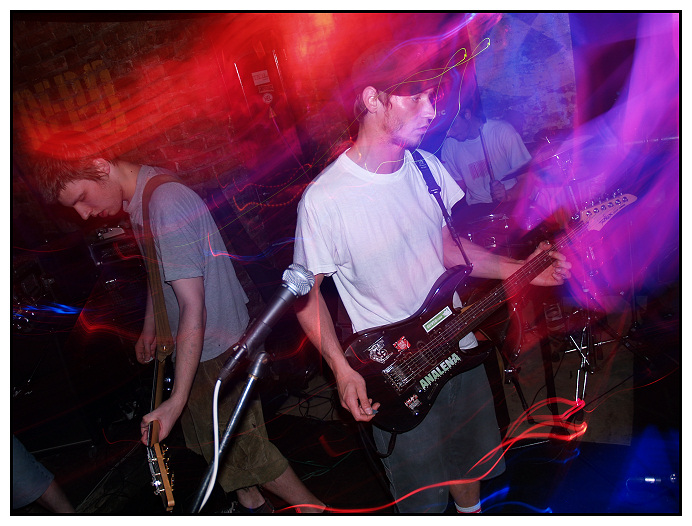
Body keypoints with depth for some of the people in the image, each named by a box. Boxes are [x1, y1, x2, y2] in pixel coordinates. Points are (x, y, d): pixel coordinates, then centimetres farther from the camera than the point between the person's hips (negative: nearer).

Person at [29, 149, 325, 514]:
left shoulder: (167, 207, -30)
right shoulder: (140, 198, 1)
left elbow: (193, 309, -33)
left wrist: (176, 403, -32)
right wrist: (149, 328, 27)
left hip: (216, 348, -9)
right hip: (197, 344, 9)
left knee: (241, 445, 6)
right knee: (212, 439, 23)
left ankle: (314, 510, 26)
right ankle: (252, 504, 46)